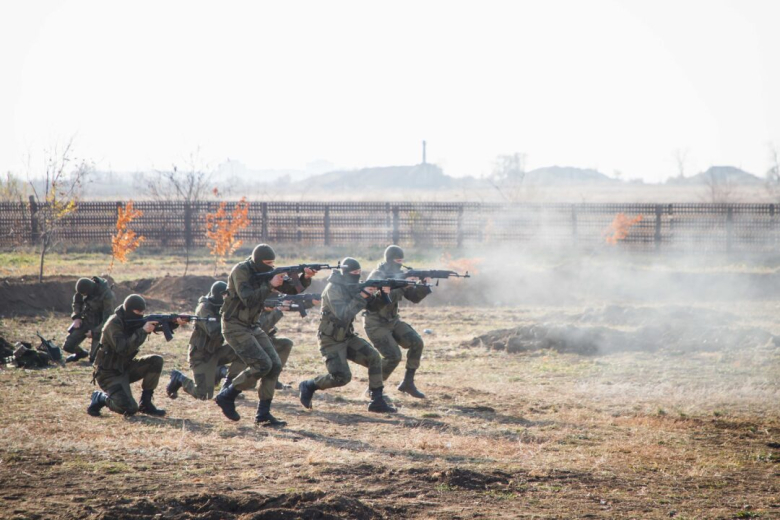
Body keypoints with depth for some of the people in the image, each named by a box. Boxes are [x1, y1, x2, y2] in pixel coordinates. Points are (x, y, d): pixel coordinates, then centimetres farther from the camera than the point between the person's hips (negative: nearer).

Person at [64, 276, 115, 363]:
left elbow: (107, 318, -21)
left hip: (99, 325, -5)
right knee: (68, 346, 1)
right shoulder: (84, 287, -11)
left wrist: (94, 332, -20)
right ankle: (80, 353, 35)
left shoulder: (107, 296, -29)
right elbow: (77, 301, 10)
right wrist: (76, 317, -3)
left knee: (94, 358, -10)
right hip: (86, 320, 5)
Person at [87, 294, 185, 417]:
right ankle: (100, 398, 4)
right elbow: (123, 349, -34)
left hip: (125, 368, 8)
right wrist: (143, 331, -32)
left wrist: (175, 322, -19)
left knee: (156, 361, -9)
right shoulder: (114, 324, -22)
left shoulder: (134, 320, 1)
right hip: (109, 374, -8)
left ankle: (145, 403, 1)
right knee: (129, 409, -23)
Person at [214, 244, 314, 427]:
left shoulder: (266, 273, 5)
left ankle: (263, 414, 2)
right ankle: (226, 396, -3)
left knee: (275, 365, -3)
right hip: (235, 327, -8)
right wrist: (270, 285, -27)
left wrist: (305, 277, -13)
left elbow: (292, 289, 5)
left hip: (251, 327, 8)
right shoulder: (241, 271, -17)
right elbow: (248, 299, -28)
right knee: (262, 365, -19)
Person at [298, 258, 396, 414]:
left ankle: (377, 401, -3)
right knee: (342, 377, -17)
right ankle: (308, 386, 7)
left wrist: (370, 294, -14)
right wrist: (362, 296, -32)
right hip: (331, 340, -8)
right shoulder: (333, 289, -20)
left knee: (374, 357, -8)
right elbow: (343, 314, -30)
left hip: (347, 337, 8)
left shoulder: (352, 286, 4)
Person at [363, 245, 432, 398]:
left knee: (416, 343, -12)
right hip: (375, 324, -7)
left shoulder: (398, 275, 7)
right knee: (393, 356, -20)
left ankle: (408, 383, -2)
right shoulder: (376, 276, -15)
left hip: (392, 321, 7)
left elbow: (414, 298, 6)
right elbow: (384, 299, -29)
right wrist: (402, 285, -32)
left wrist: (424, 286, -12)